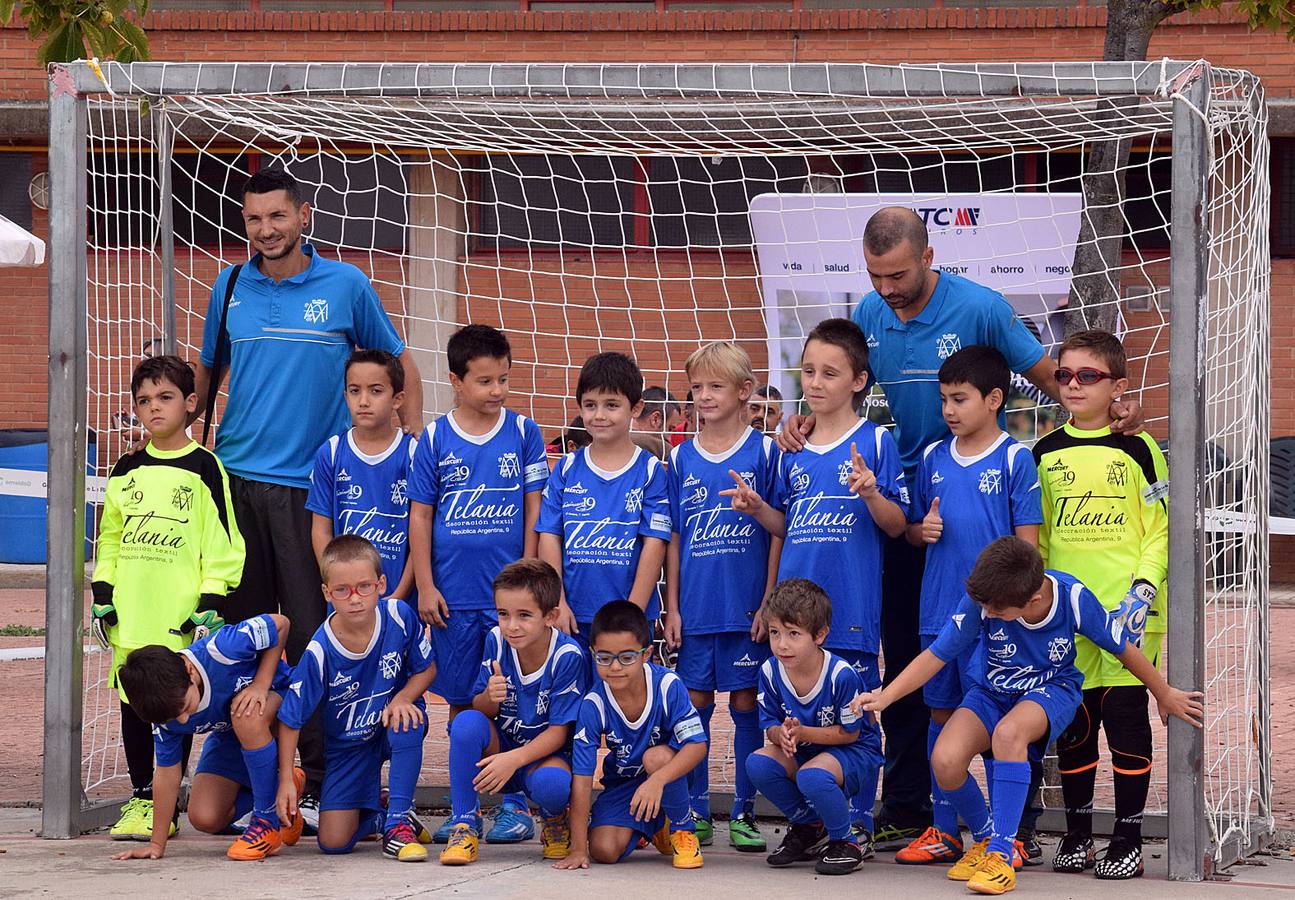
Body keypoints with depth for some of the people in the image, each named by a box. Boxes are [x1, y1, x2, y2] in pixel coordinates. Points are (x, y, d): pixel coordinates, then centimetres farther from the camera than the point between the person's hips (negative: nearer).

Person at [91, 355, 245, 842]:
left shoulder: (203, 469, -1)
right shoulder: (127, 472, 13)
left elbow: (221, 544, -3)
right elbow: (109, 537, 19)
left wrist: (211, 605, -9)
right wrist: (102, 596, 11)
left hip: (181, 618, -5)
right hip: (132, 618, 5)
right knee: (133, 705, 6)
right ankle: (141, 797, 15)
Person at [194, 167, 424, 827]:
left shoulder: (345, 285, 3)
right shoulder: (230, 288, 9)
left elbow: (399, 365, 12)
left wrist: (417, 450, 3)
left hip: (312, 483, -2)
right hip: (235, 478, 2)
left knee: (313, 636, -5)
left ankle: (320, 785, -1)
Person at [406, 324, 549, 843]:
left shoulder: (523, 434, 3)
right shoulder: (435, 440, 3)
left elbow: (535, 512, 4)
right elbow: (420, 515, 6)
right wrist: (425, 585, 1)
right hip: (454, 595, 1)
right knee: (461, 701, 7)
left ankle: (515, 804, 5)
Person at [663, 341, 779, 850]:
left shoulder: (764, 453, -1)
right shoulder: (680, 459, 7)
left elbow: (777, 533, -2)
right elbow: (674, 538, 10)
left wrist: (768, 603, -7)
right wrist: (671, 608, 5)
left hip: (747, 607, -3)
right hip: (695, 609, 3)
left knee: (745, 704, 2)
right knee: (695, 704, 5)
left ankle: (744, 813, 9)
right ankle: (697, 812, 13)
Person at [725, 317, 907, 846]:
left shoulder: (875, 442, 0)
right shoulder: (793, 450, 14)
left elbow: (896, 525, -3)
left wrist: (870, 494, -21)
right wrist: (757, 508, 2)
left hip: (853, 603, -5)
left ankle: (857, 825, 3)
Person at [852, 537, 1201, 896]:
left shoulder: (1073, 597, -25)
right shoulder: (983, 600, -24)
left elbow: (1122, 647, -9)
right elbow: (937, 654, -16)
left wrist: (1164, 695, 6)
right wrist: (885, 697, -26)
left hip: (1052, 690, -2)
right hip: (992, 692, 2)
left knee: (1009, 732, -38)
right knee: (945, 759, -25)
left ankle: (1001, 856, -31)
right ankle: (985, 840, 5)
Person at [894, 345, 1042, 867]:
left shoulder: (1014, 459, -4)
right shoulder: (933, 459, 10)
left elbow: (1027, 541, -6)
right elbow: (910, 528, 19)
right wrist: (923, 531, -4)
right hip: (938, 610, 5)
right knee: (942, 716, 10)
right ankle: (943, 831, 18)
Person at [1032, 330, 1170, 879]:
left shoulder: (1136, 449, 0)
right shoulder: (1045, 455, 10)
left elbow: (1162, 530, 0)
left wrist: (1143, 590, -12)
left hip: (1128, 612, -3)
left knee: (1126, 719, -2)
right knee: (1072, 725, 7)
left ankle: (1128, 839, 6)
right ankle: (1077, 834, 18)